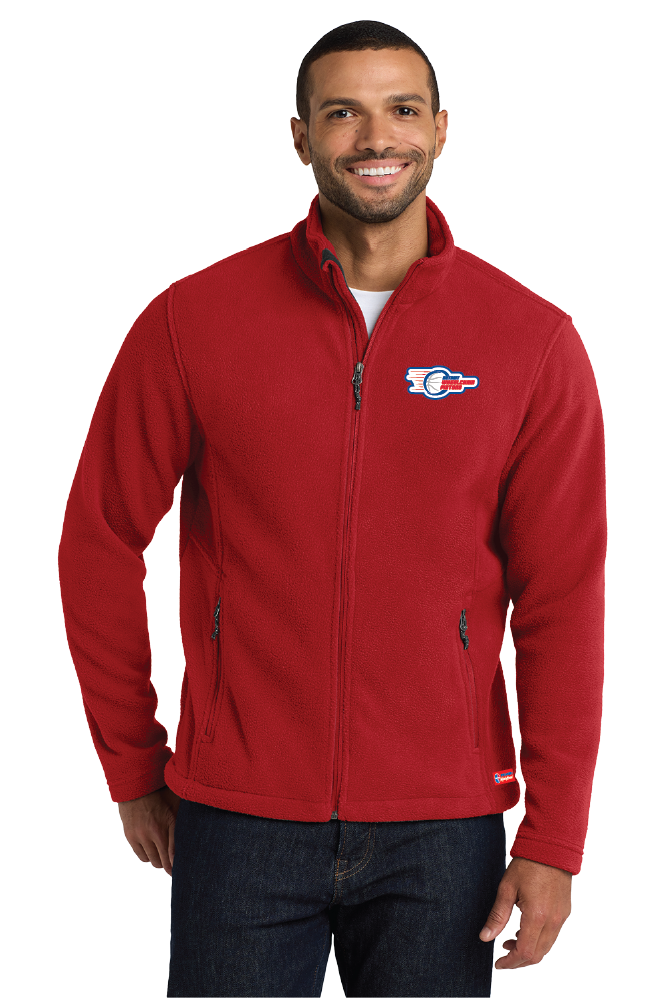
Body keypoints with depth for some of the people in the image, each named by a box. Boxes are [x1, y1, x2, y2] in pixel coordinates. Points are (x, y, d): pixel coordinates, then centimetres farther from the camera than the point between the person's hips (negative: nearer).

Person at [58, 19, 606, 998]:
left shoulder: (535, 343, -1)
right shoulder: (192, 321, -2)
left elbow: (562, 601, -1)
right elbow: (101, 541, 4)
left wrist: (554, 836, -3)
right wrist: (134, 769, 7)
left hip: (442, 829, 1)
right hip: (241, 820, 0)